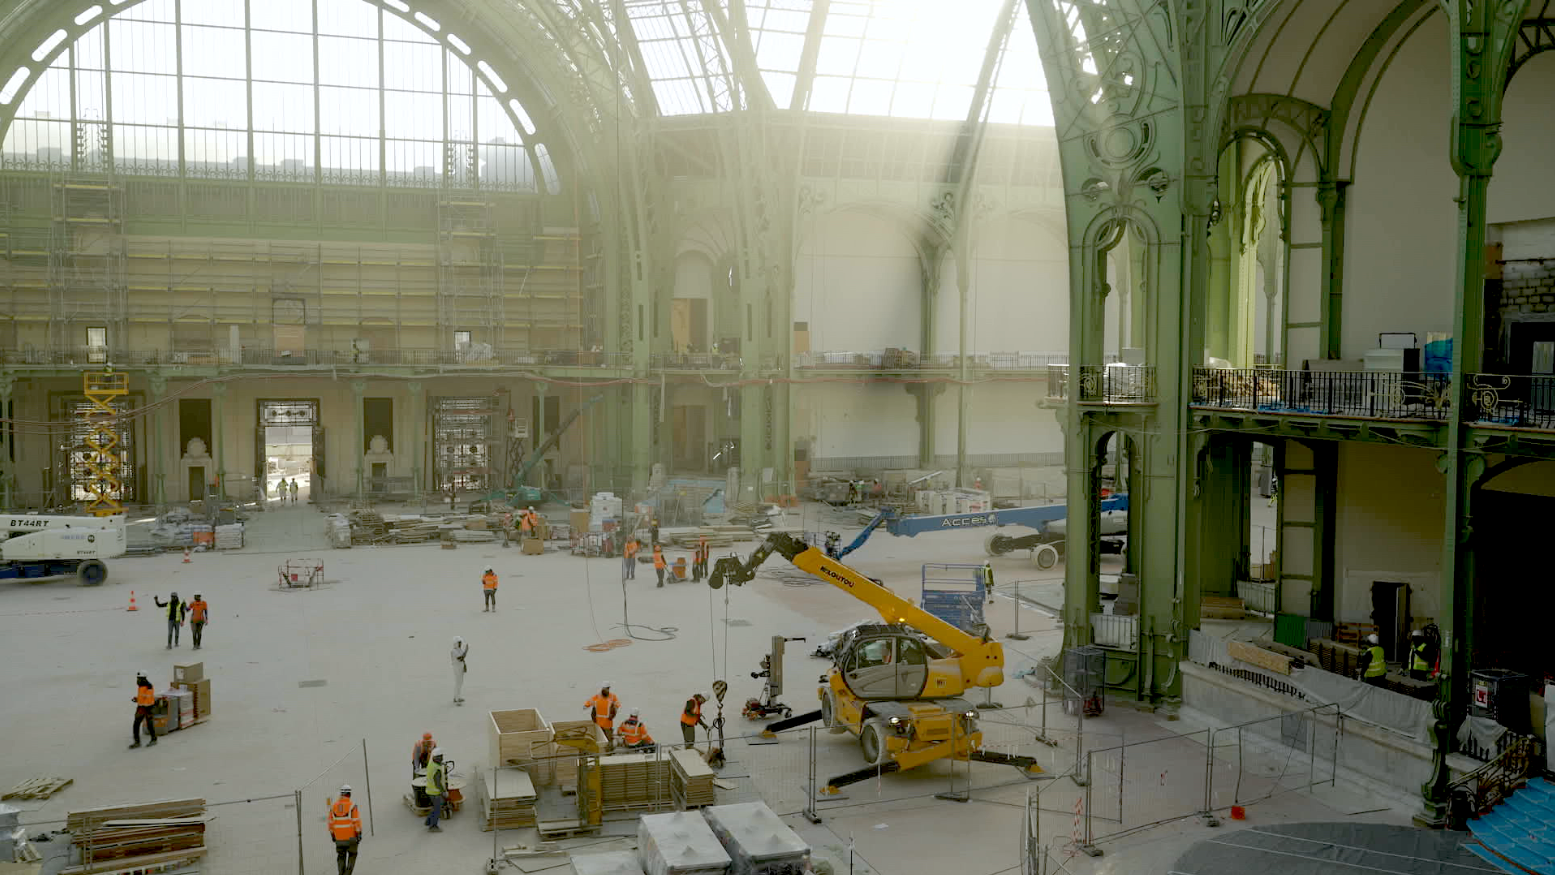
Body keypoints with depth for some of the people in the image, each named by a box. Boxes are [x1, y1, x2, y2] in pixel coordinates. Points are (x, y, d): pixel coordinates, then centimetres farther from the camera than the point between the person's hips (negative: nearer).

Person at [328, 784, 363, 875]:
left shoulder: (334, 806, 0)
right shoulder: (352, 805, -12)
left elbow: (331, 822, 4)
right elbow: (357, 821, -15)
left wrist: (332, 835, 17)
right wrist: (359, 834, -9)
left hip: (339, 837, 3)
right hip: (351, 836, -3)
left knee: (341, 857, 16)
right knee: (352, 855, 12)